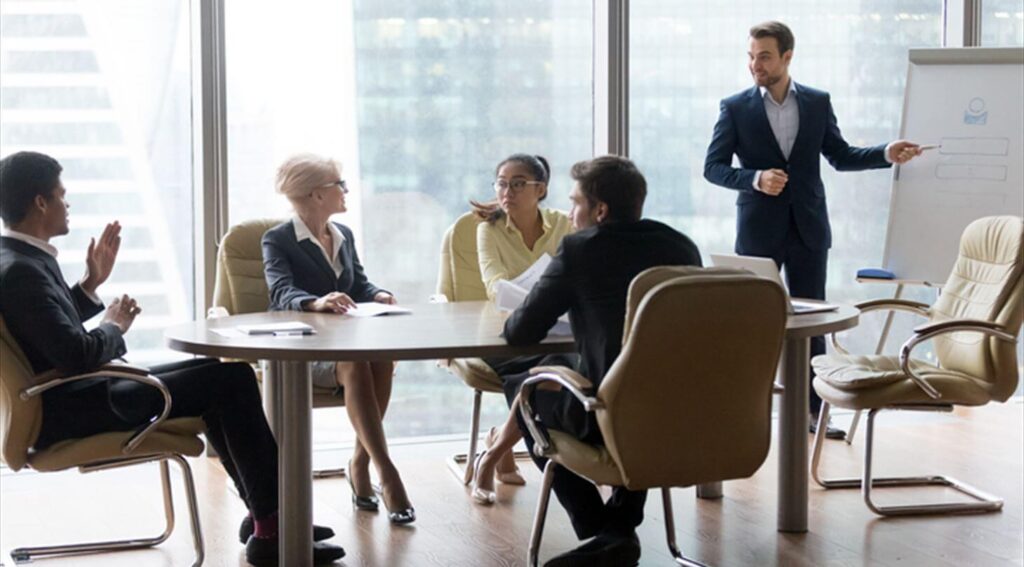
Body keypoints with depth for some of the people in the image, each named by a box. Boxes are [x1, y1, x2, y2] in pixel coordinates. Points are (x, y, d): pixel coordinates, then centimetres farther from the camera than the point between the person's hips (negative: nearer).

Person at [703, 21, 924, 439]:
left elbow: (841, 157, 9)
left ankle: (811, 409, 14)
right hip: (759, 231, -2)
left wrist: (887, 154, -6)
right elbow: (713, 167, -5)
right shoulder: (735, 108, -3)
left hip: (808, 228, 2)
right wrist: (755, 179, -21)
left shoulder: (818, 103, 4)